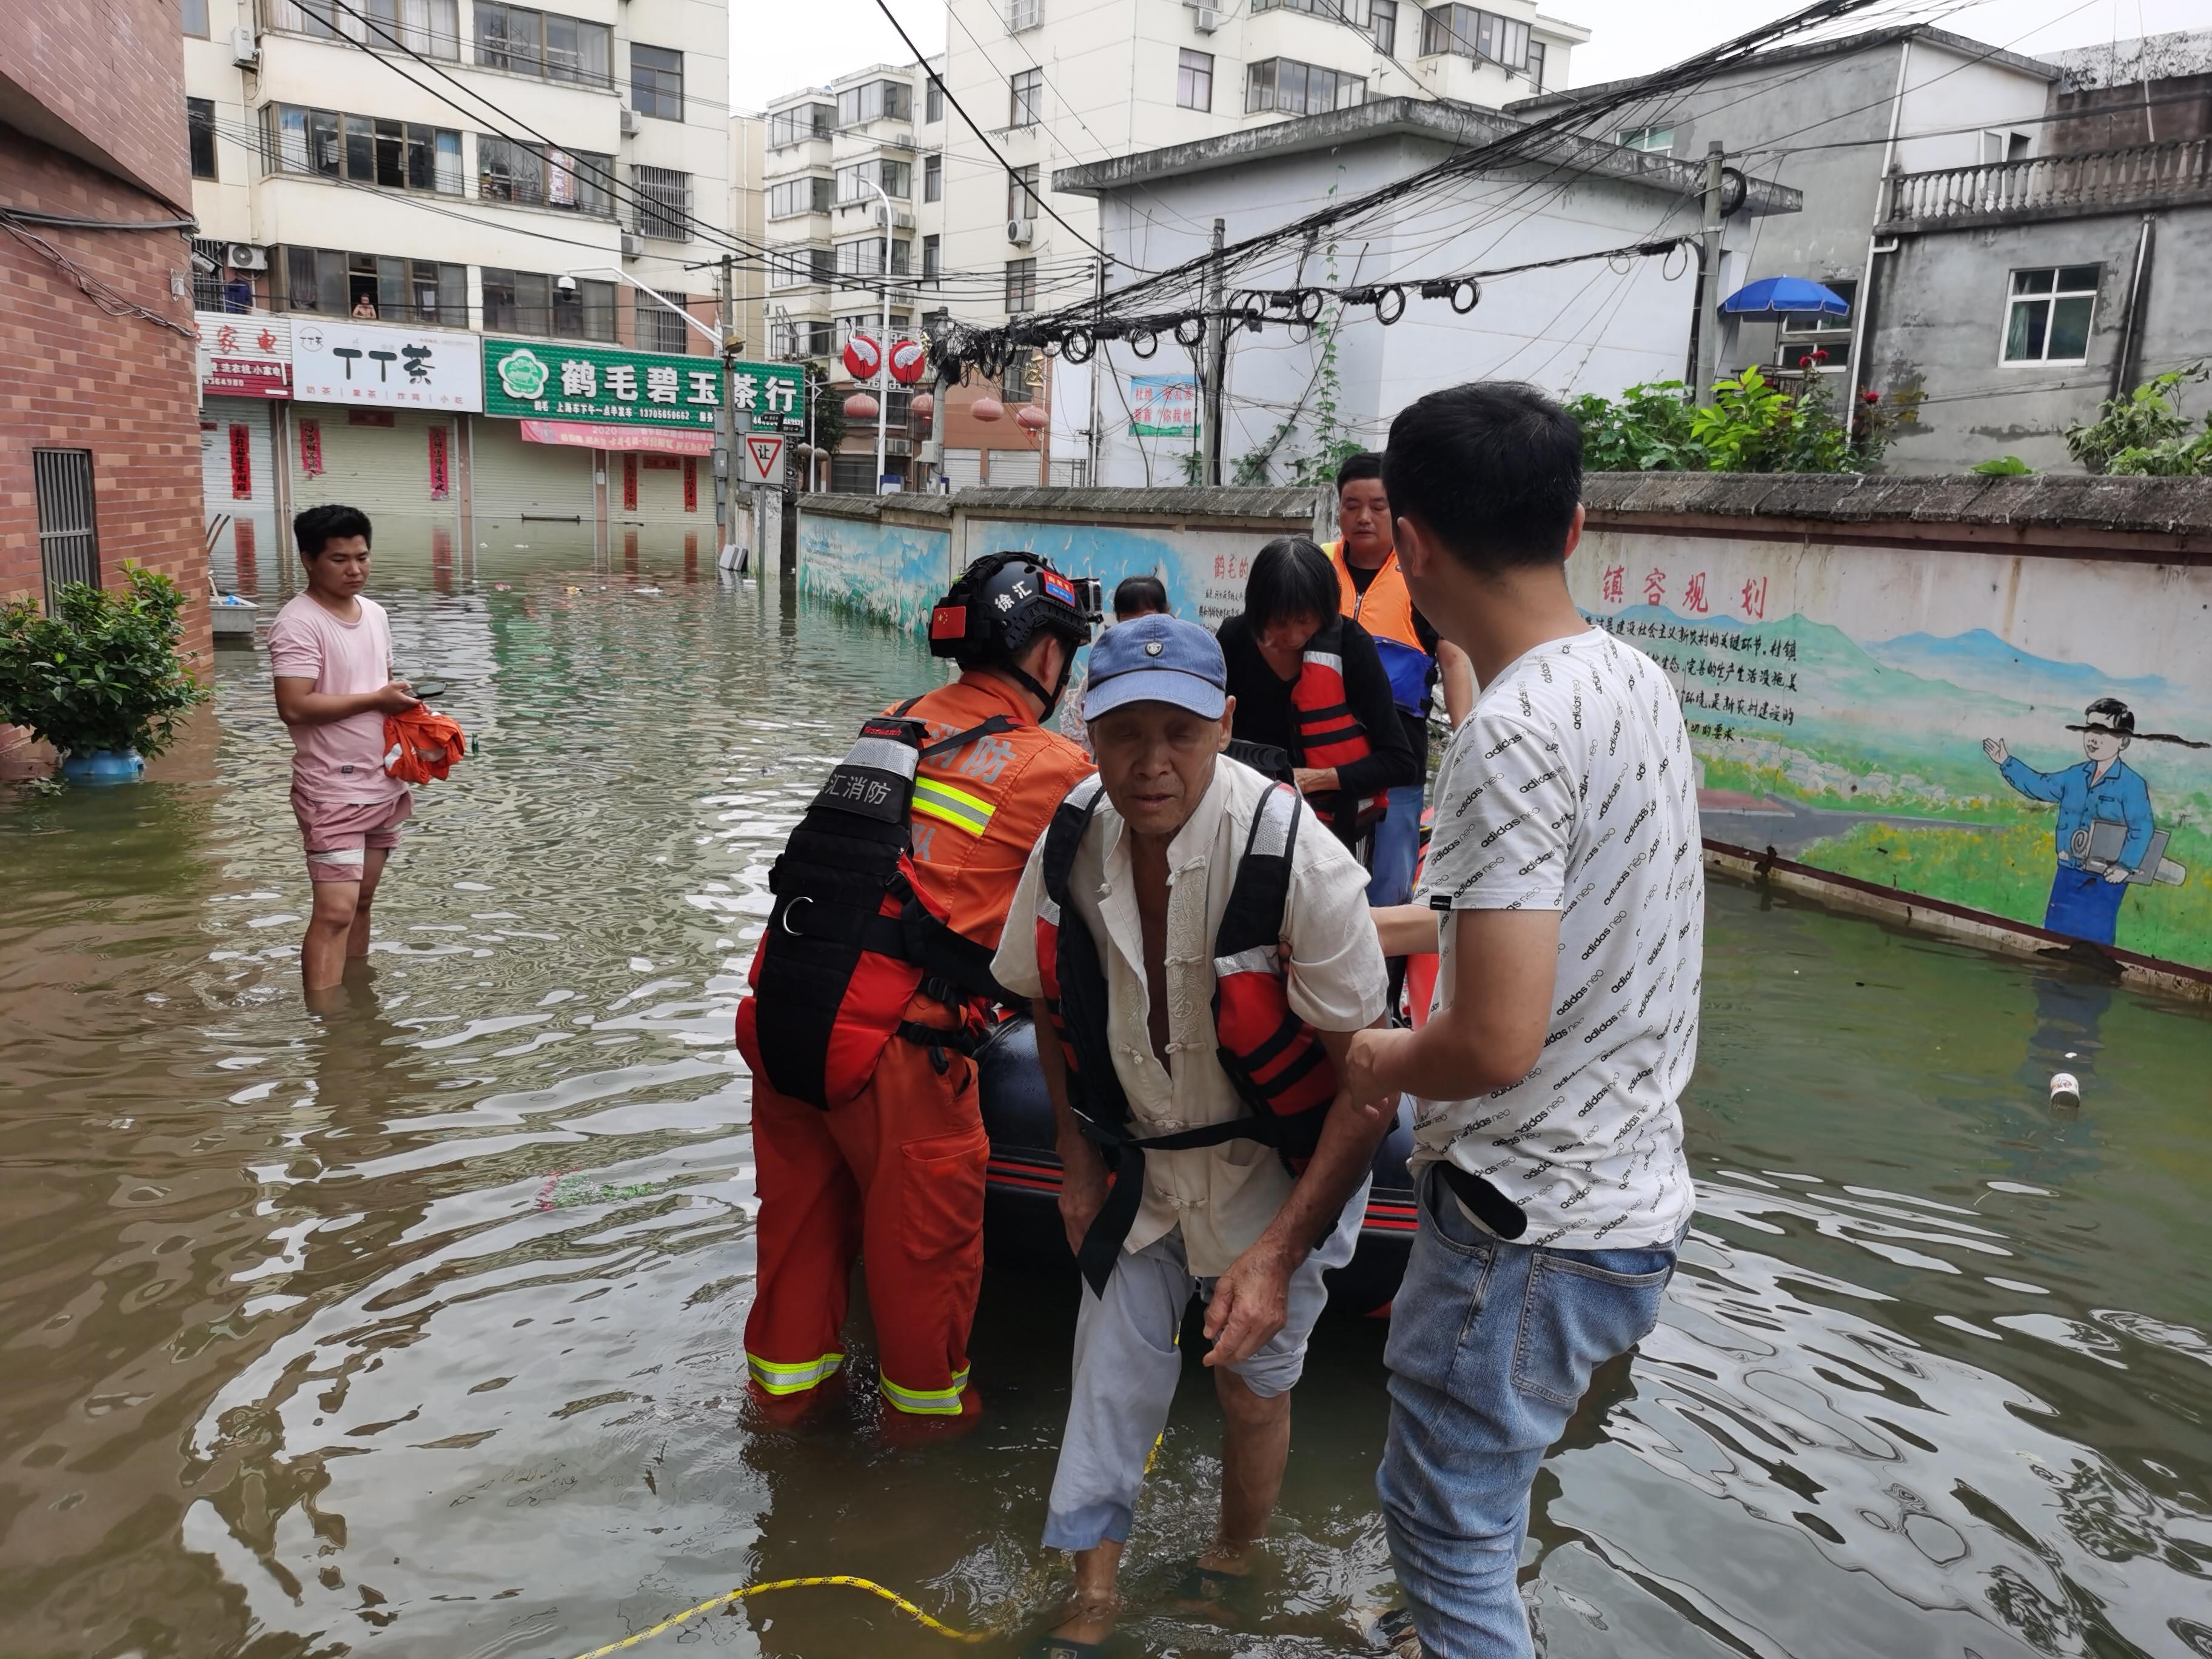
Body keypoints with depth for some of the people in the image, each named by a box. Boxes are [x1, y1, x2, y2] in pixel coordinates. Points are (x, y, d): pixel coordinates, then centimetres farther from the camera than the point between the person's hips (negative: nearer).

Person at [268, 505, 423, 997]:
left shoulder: (375, 613, 10)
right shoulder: (298, 623, -15)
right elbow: (294, 707, -23)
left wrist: (404, 703, 0)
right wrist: (376, 700, -19)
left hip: (383, 785, 8)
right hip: (332, 791, -8)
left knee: (362, 902, 16)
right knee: (335, 911, -11)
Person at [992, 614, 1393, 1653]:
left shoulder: (1296, 859, -30)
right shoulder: (1071, 845, -14)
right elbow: (1056, 1009, 5)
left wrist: (1281, 1250, -26)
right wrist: (1079, 1164, 6)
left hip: (1278, 1167, -3)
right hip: (1142, 1160, 4)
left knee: (1250, 1386, 11)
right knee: (1111, 1376, 9)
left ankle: (1229, 1570, 41)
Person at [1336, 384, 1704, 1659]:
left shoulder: (1514, 731, -25)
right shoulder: (1635, 677, 4)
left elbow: (1495, 1043, -28)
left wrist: (1380, 1061, -7)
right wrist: (1389, 923, 28)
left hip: (1535, 1225, -9)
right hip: (1633, 1198, 9)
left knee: (1449, 1524, 9)